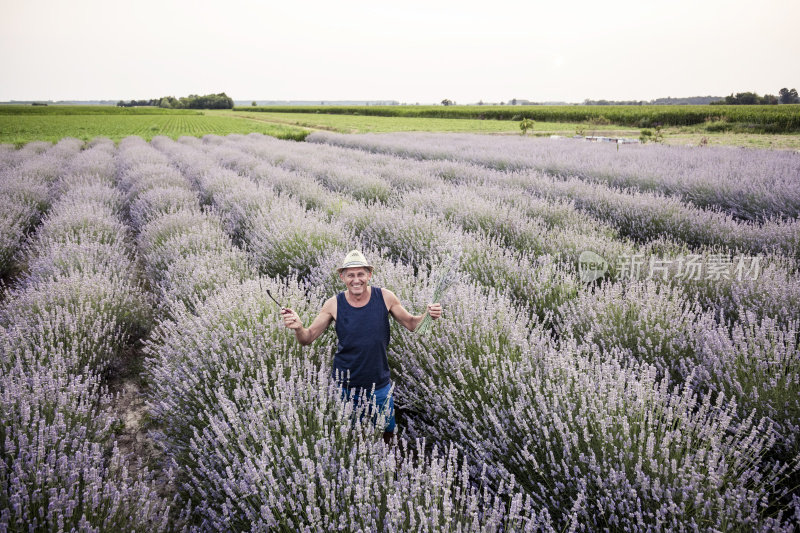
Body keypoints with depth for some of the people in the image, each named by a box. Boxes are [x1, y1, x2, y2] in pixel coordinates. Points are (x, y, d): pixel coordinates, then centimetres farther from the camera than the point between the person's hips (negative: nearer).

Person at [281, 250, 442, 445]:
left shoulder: (385, 297, -10)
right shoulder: (334, 304, -11)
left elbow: (411, 324, 3)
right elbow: (308, 338, -5)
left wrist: (428, 315, -17)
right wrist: (298, 327, -27)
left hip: (380, 385, 1)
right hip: (344, 387, -1)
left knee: (388, 434, 16)